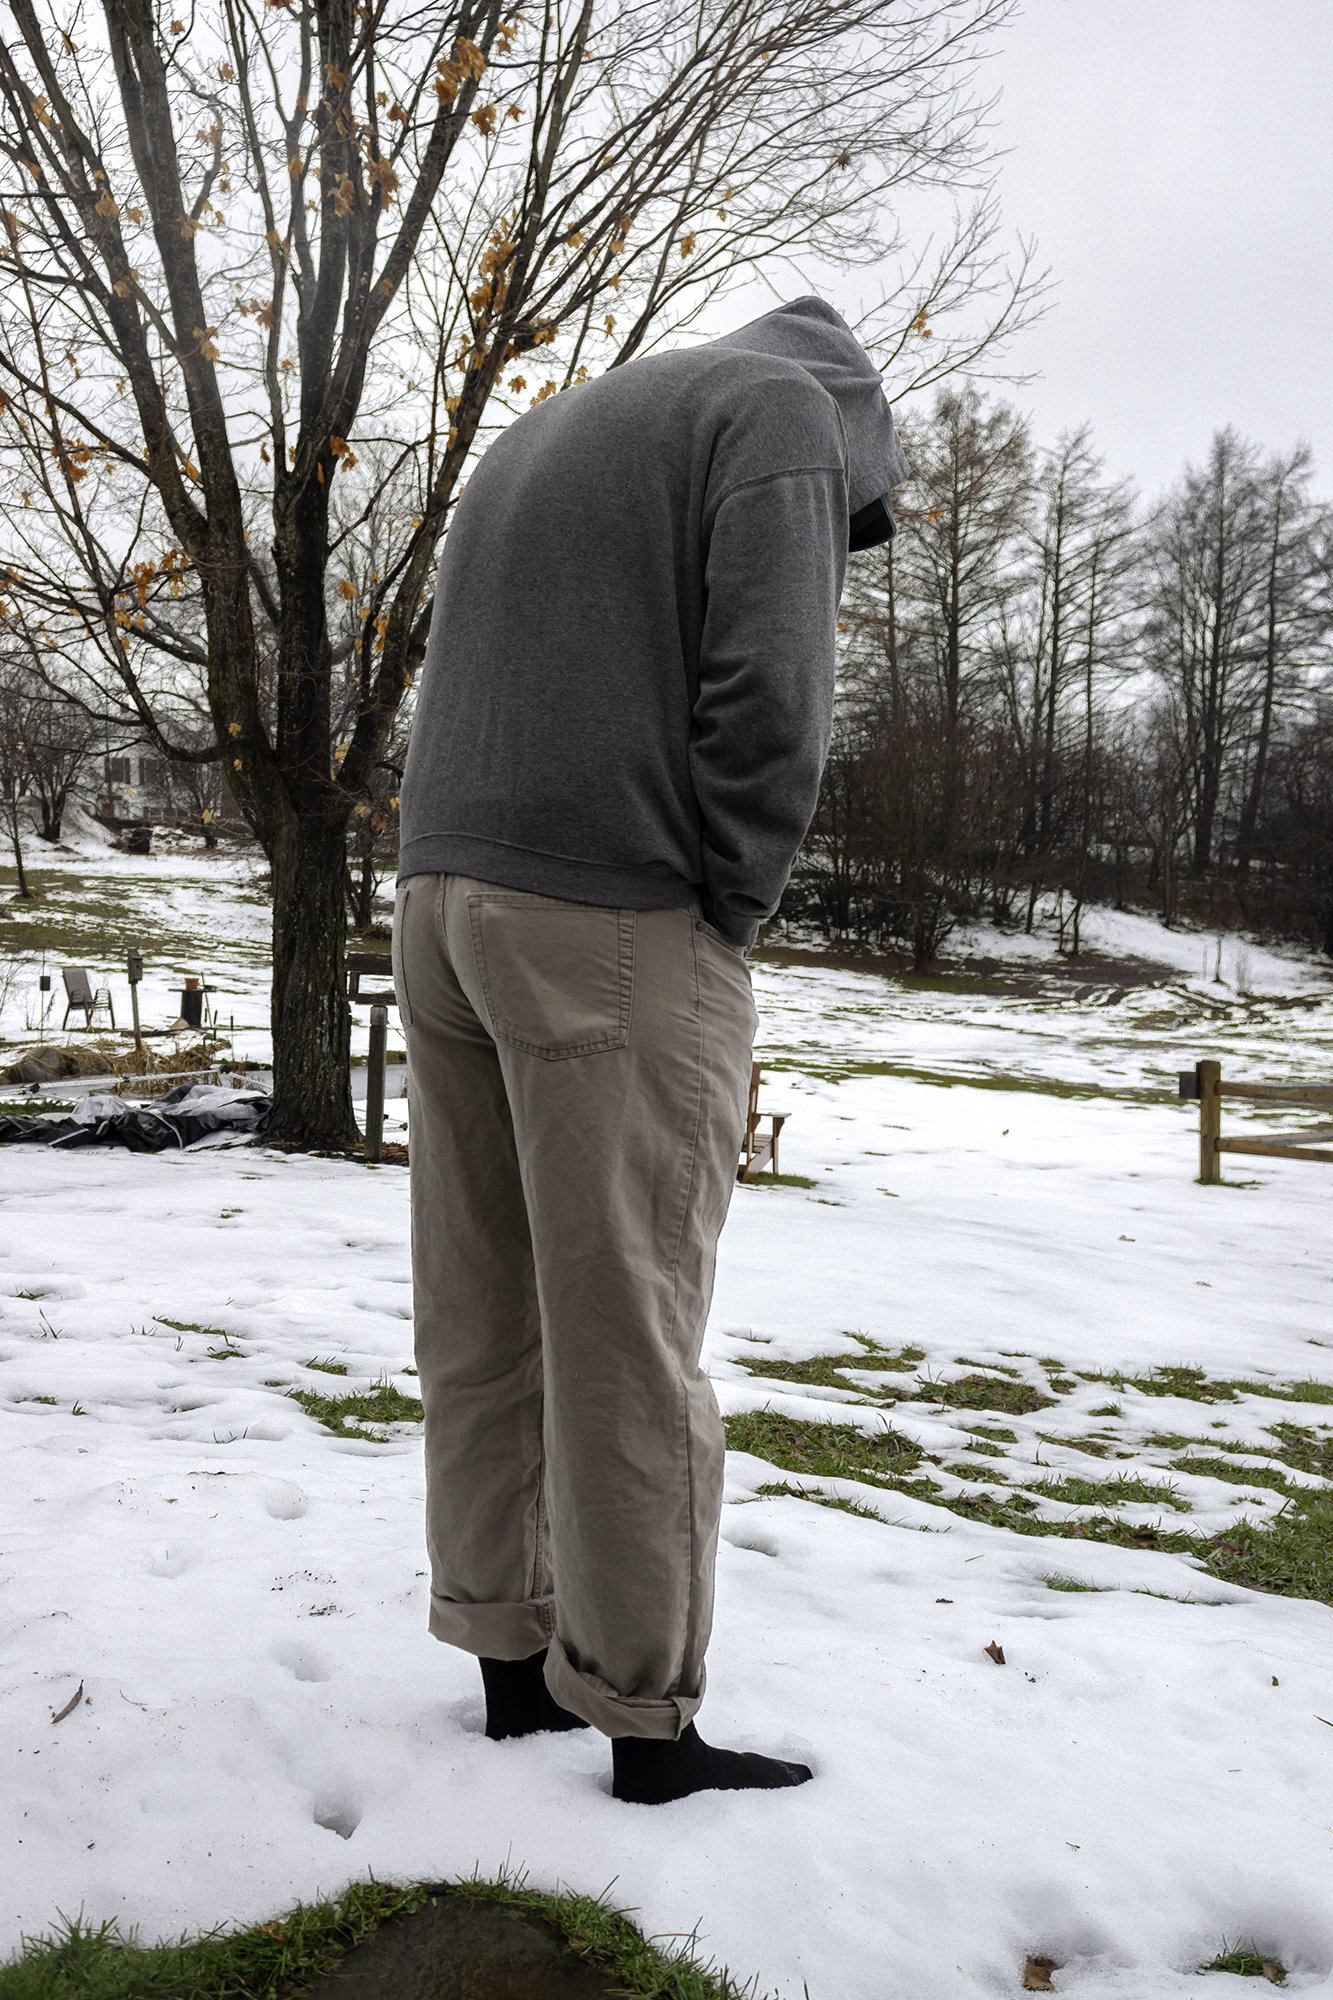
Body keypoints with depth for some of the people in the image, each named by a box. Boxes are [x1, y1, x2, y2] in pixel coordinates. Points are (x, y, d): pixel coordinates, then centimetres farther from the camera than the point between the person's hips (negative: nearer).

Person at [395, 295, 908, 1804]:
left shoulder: (534, 436, 27)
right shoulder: (786, 408, 2)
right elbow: (764, 700, -13)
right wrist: (732, 911, -1)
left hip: (441, 900, 8)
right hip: (615, 929, -8)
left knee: (480, 1321, 10)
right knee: (626, 1340, -2)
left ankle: (511, 1658, 22)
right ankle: (647, 1718, 10)